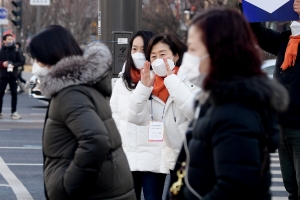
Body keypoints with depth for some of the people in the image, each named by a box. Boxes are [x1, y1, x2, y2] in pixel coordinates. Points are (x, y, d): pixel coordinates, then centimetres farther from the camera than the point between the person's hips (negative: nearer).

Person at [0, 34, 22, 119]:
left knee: (14, 93, 2)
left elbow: (20, 62, 3)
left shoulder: (15, 51, 2)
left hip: (13, 75, 1)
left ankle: (14, 112, 9)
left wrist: (14, 65, -15)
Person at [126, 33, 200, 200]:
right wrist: (143, 87, -12)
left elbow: (193, 111, -22)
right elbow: (135, 117, 0)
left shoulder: (188, 80, -4)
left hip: (182, 159, -4)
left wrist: (171, 79, -16)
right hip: (154, 159, 4)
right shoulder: (148, 82, 9)